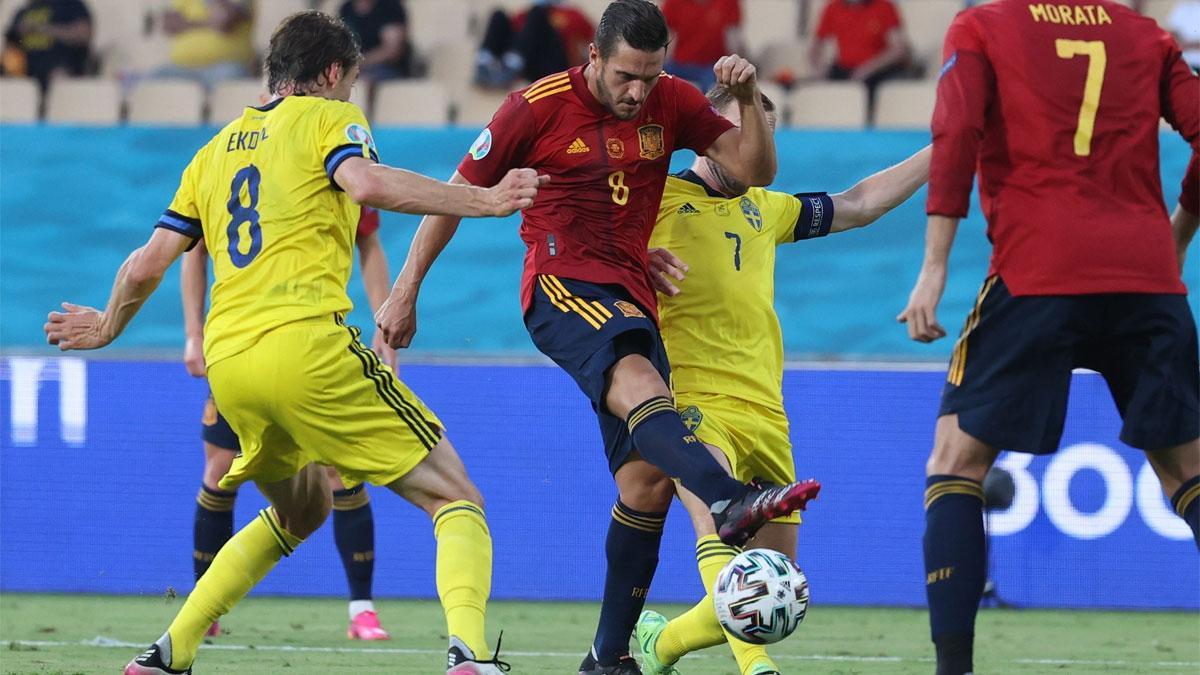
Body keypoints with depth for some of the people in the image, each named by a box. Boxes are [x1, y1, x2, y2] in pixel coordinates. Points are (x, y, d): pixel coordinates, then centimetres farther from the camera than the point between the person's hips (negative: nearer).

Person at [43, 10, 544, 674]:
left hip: (227, 363, 7)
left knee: (297, 513, 30)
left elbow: (148, 264, 21)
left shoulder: (216, 148, 25)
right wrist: (483, 200, -14)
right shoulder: (330, 118, 8)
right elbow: (367, 183, -15)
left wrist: (108, 327, 39)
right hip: (305, 341, -7)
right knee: (454, 500, -4)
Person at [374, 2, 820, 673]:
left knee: (650, 478, -2)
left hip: (632, 300, 6)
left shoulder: (672, 103, 8)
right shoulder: (538, 108, -3)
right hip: (562, 285, -6)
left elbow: (756, 170, 7)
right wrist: (405, 291, 6)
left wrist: (750, 98, -10)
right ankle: (729, 500, -63)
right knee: (635, 379, -37)